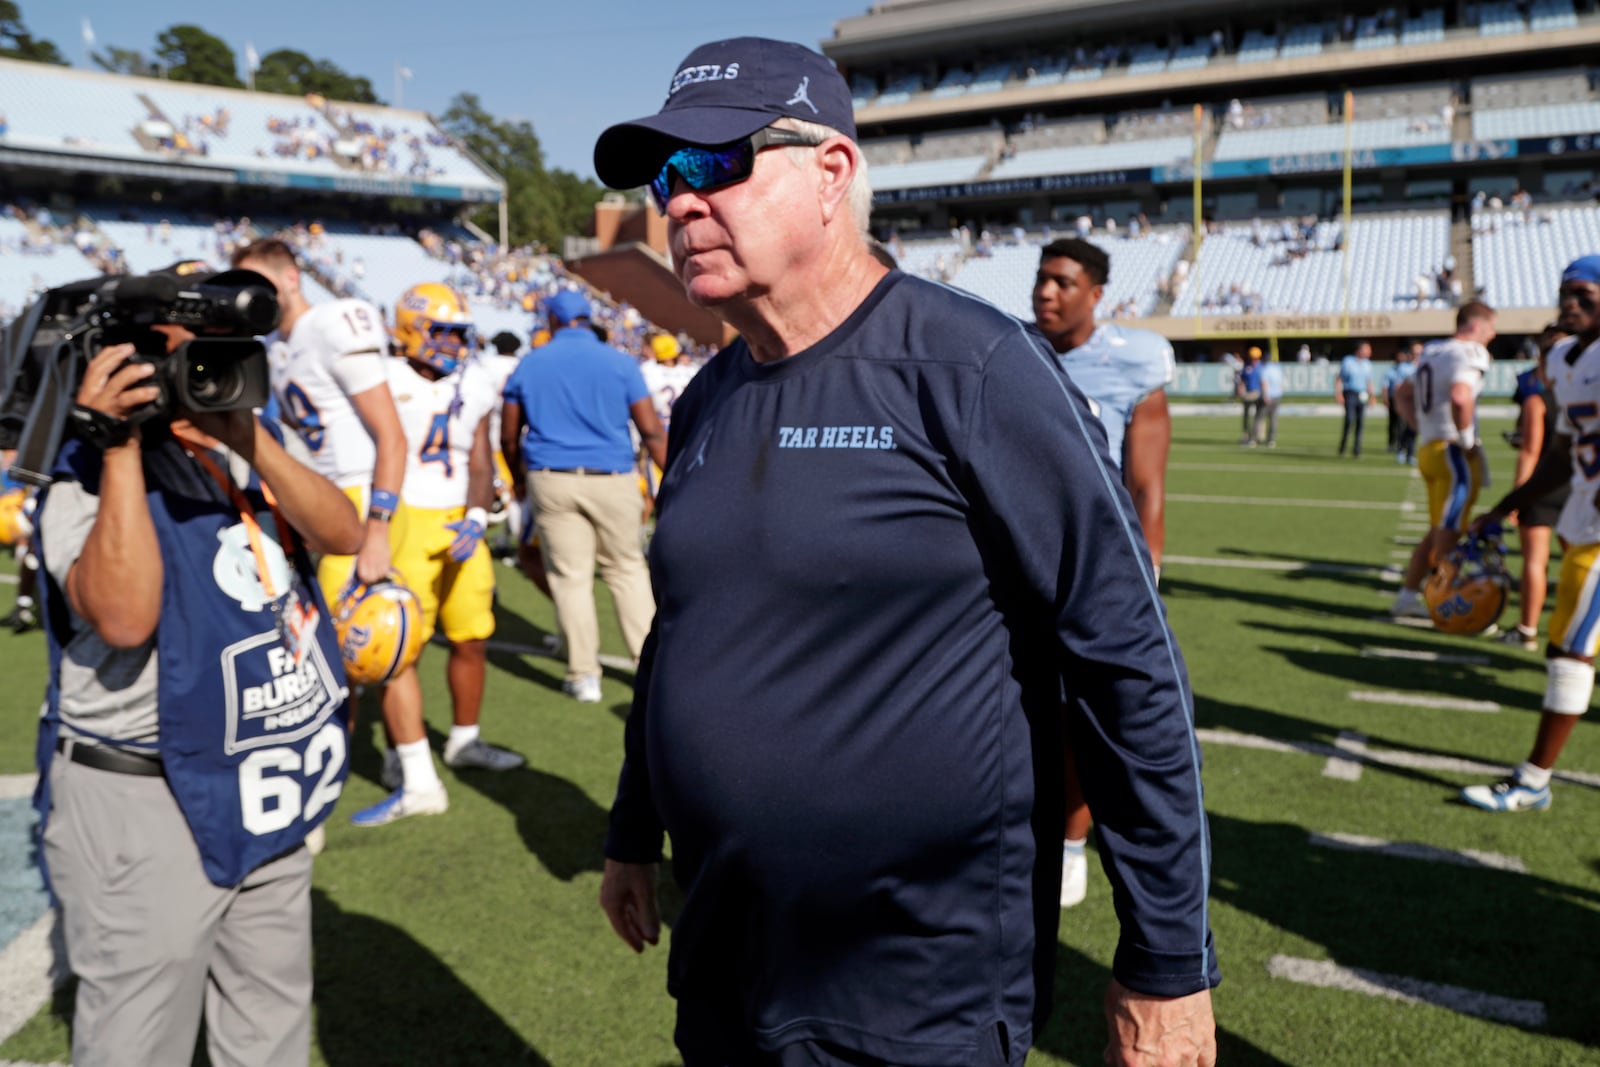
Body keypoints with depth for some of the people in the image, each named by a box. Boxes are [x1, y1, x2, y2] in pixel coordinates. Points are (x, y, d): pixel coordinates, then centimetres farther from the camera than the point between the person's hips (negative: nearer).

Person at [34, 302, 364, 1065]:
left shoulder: (261, 441, 5)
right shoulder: (91, 479, -13)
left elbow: (343, 536, -10)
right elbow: (124, 618, -30)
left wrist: (251, 441, -22)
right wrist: (120, 446, -28)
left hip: (269, 795, 6)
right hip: (144, 804, -6)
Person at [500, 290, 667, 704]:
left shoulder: (528, 365, 6)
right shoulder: (619, 363, 0)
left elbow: (509, 437, 12)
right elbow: (651, 431, -2)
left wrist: (519, 480, 29)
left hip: (551, 480, 1)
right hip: (612, 480, -1)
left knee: (570, 575, 7)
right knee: (626, 569, 12)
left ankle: (584, 675, 12)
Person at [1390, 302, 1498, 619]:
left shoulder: (1432, 352, 15)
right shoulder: (1468, 353, -12)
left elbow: (1403, 394, 26)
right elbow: (1460, 397, -31)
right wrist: (1466, 438, -17)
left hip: (1429, 448, 9)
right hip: (1453, 452, -9)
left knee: (1439, 531, 17)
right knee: (1449, 533, -4)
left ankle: (1408, 595, 20)